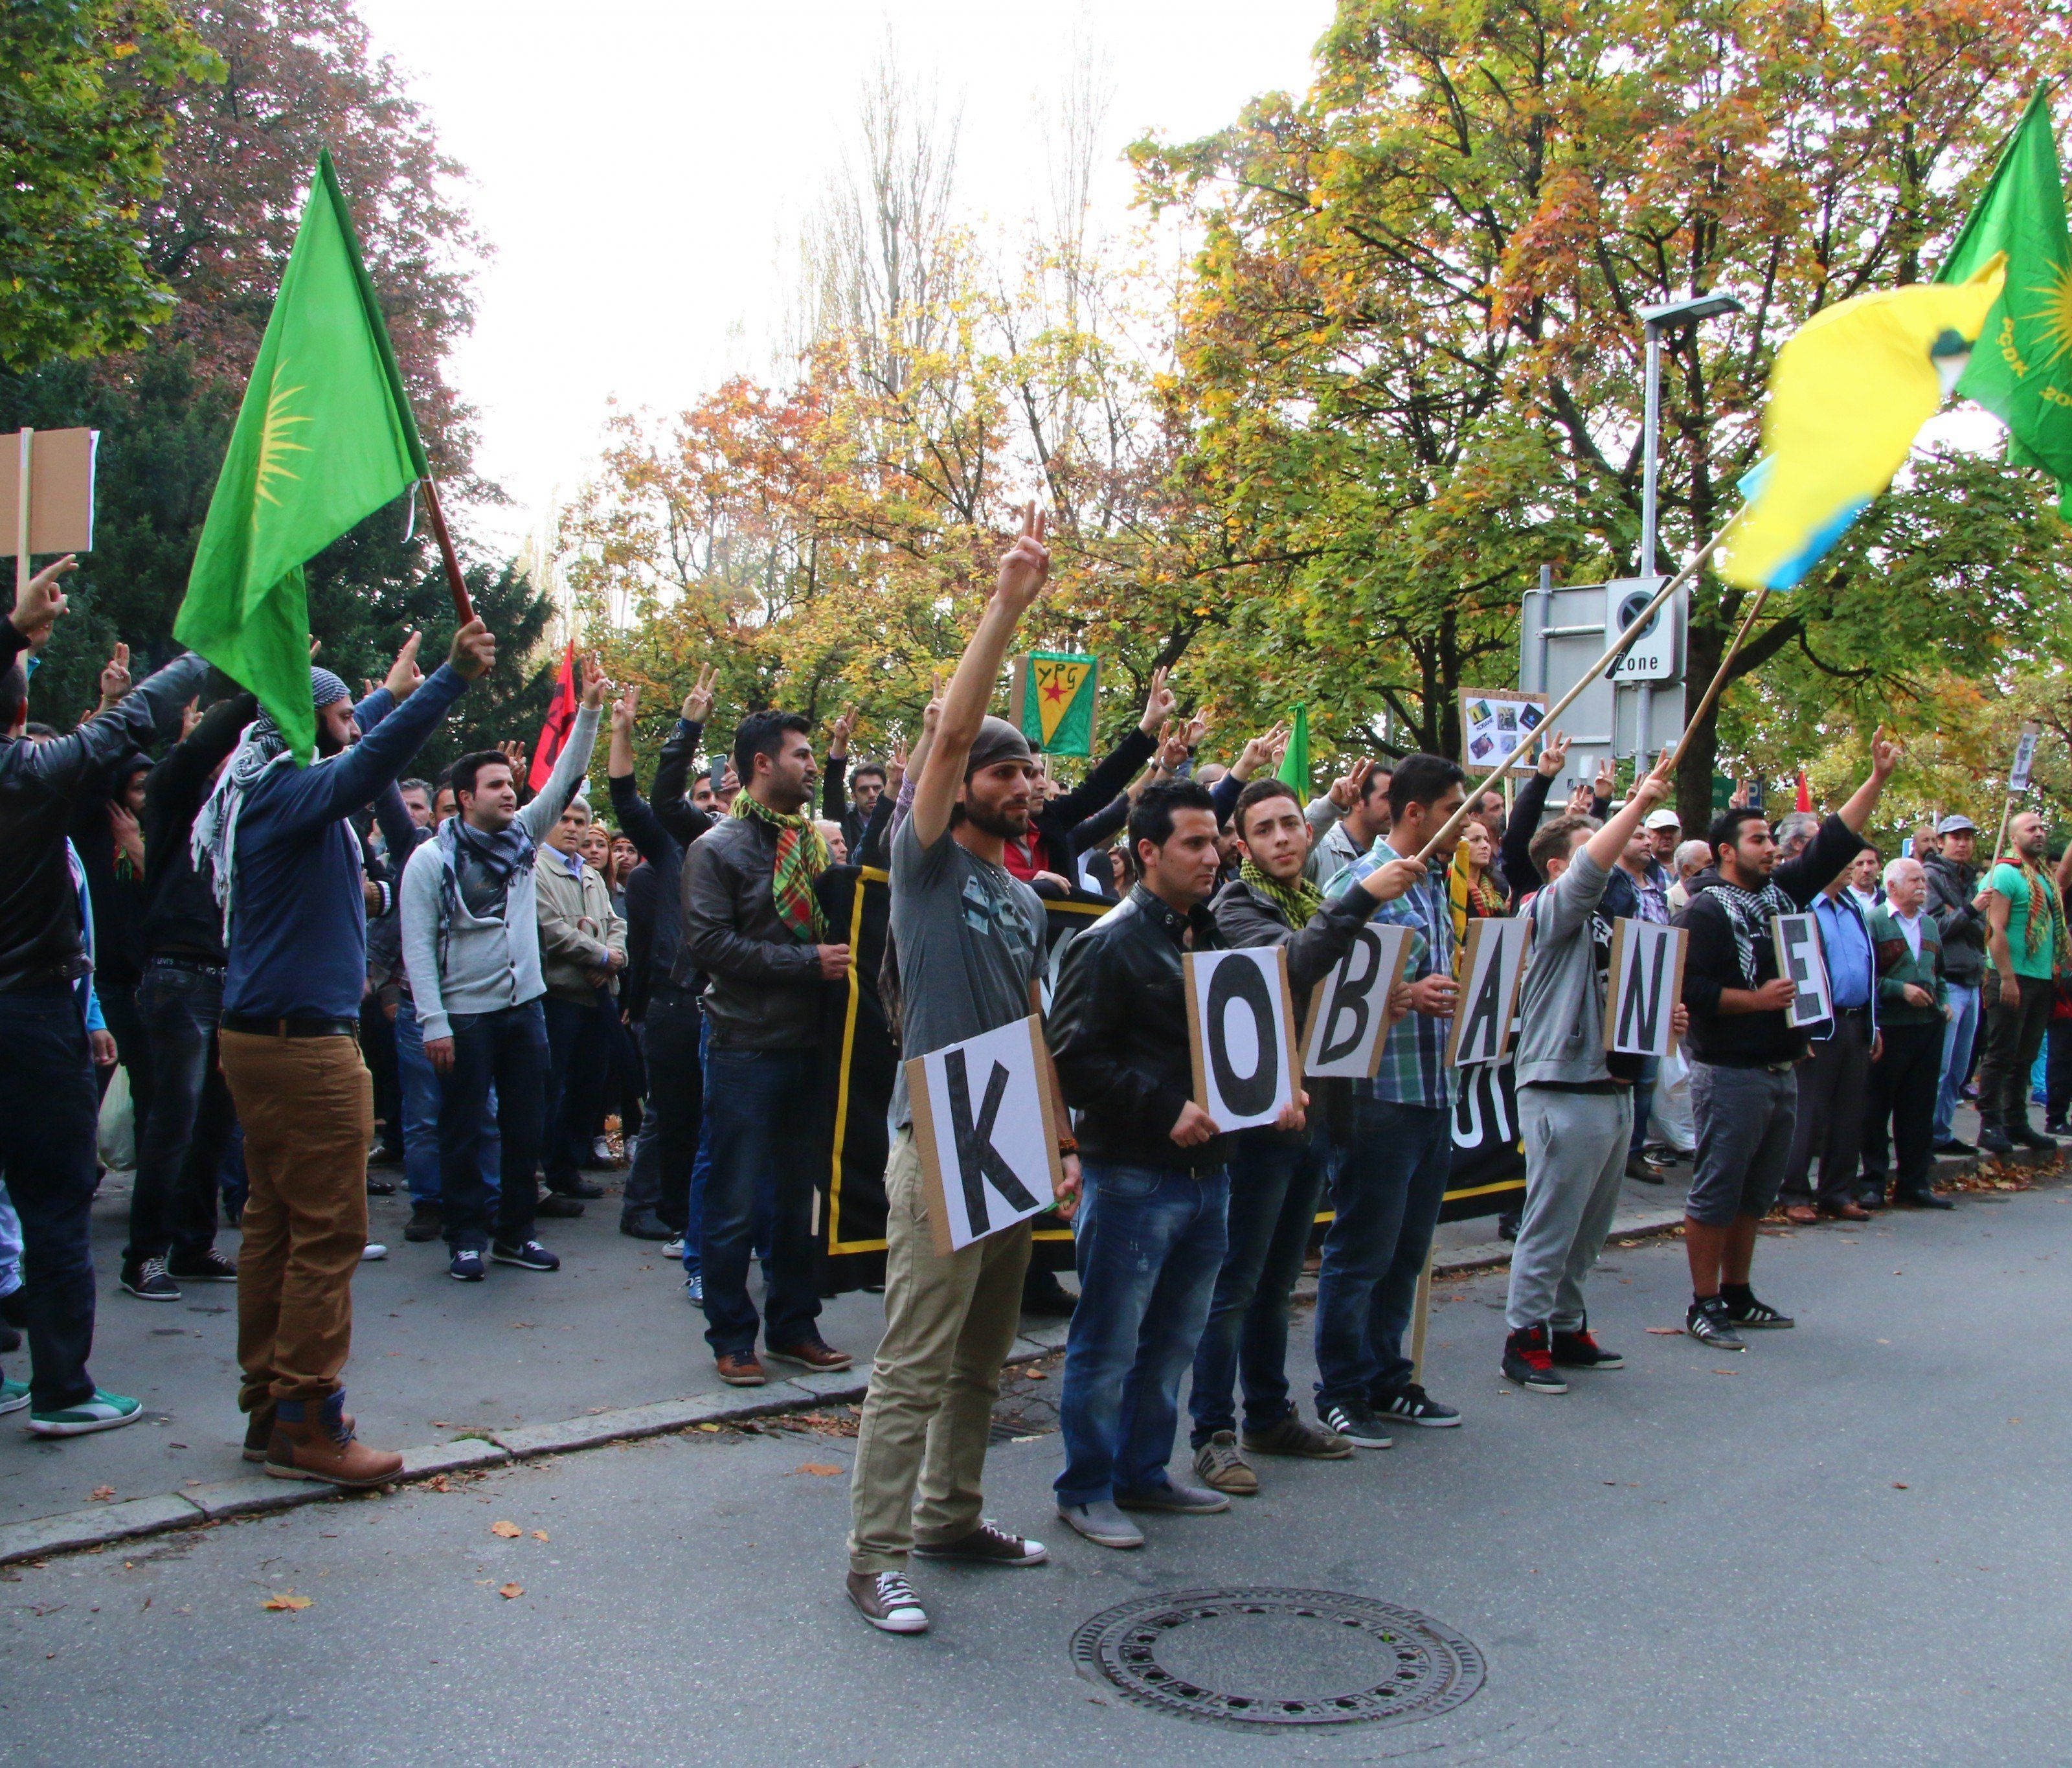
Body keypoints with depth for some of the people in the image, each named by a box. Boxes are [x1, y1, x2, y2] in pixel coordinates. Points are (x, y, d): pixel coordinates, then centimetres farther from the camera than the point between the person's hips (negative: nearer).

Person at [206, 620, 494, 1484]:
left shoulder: (263, 788, 13)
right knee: (328, 1233, -5)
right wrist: (451, 677, -39)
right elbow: (370, 759, -34)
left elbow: (352, 746, 33)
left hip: (258, 1037, 11)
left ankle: (268, 1404, 22)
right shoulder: (290, 793, -15)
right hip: (304, 1045, -11)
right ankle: (306, 1423, 0)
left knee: (275, 1224, 14)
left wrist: (393, 691, 47)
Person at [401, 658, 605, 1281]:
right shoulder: (431, 859, -7)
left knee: (526, 1128, 9)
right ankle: (466, 1237, 14)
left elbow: (566, 779, 2)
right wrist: (434, 1024, -16)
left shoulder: (522, 838, 7)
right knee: (463, 1131, 4)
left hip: (524, 1006, 5)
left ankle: (515, 1232, 20)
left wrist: (589, 710, -8)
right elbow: (418, 946, -11)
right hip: (464, 1014, -5)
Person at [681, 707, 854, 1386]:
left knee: (798, 1196, 14)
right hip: (746, 1046, -6)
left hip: (808, 1043, 6)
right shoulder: (718, 848, -6)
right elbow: (709, 943, -16)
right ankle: (732, 1337, 16)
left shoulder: (813, 841, 12)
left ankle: (794, 1325, 26)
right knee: (737, 1203, 2)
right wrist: (808, 962, -18)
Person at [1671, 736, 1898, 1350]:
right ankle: (1703, 1305, 5)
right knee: (1716, 1192, -2)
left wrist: (1878, 779, 9)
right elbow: (1689, 989, -20)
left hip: (1780, 1072, 8)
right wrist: (1758, 999, -21)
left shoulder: (1780, 890, 12)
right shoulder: (1704, 910, -12)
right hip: (1729, 1074, -8)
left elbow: (1833, 845, 13)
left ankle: (1736, 1296, 26)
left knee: (1754, 1195, 15)